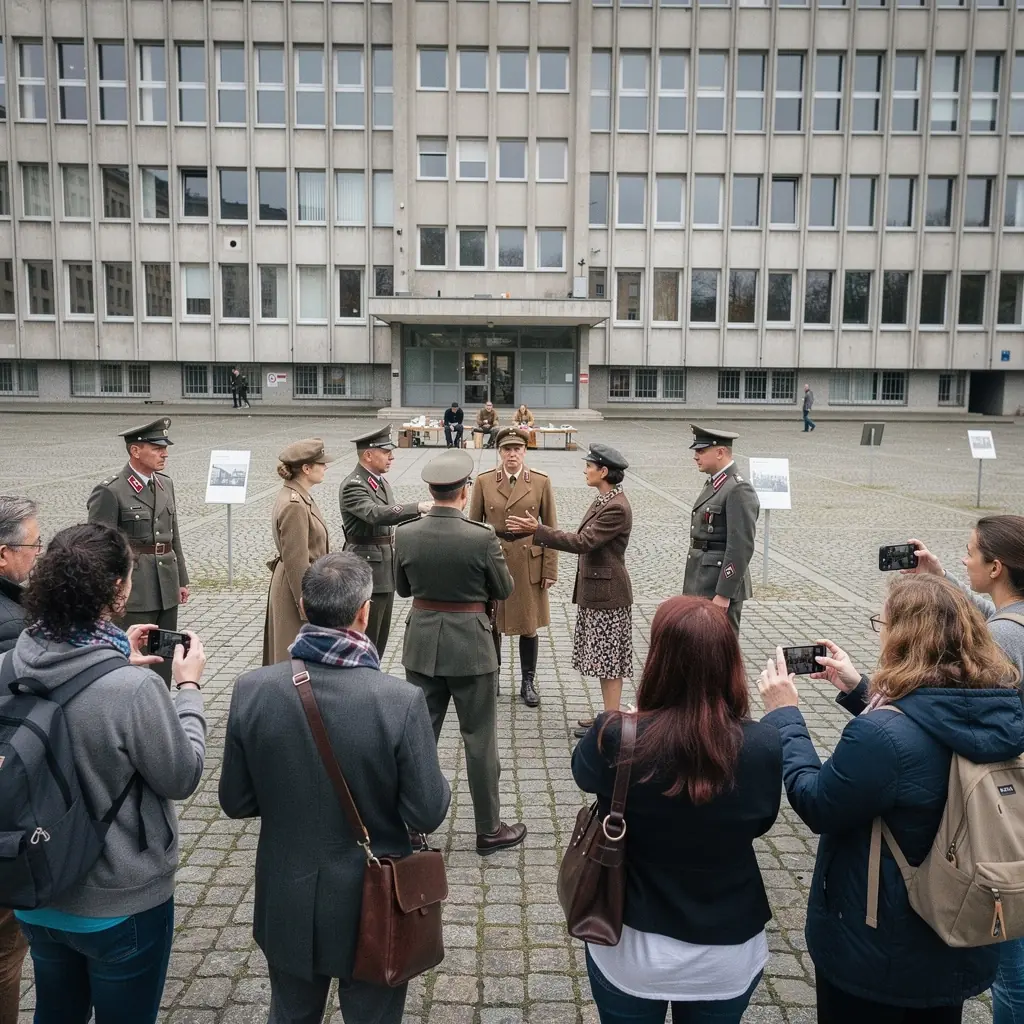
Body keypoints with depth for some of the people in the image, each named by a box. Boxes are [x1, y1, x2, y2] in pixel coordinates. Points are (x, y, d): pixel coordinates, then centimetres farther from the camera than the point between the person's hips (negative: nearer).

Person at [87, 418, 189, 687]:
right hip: (133, 592, -7)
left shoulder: (166, 484, 9)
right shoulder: (110, 491, -12)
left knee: (164, 659, 15)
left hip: (167, 589, 7)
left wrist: (182, 580, 14)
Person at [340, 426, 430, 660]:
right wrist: (418, 507, -42)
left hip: (386, 570, 9)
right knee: (365, 640, -1)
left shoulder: (380, 481, 12)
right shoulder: (352, 486, -17)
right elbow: (377, 514, -34)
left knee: (380, 637, 17)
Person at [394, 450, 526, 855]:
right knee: (479, 738, 9)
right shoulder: (482, 537, -18)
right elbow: (504, 590, -5)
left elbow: (402, 587, 6)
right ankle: (488, 829, 22)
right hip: (470, 644, -3)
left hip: (422, 643, 4)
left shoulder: (405, 535, -8)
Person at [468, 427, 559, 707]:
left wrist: (550, 570, -3)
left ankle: (528, 683, 22)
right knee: (490, 624, 9)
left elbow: (551, 529, 1)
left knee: (529, 625, 7)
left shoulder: (541, 482, -2)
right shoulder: (484, 481, -1)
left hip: (529, 562, 0)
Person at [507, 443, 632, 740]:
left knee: (609, 661, 0)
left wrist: (537, 530, -24)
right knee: (605, 660, 16)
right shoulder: (604, 501, 10)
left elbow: (583, 541, -25)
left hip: (606, 593, -10)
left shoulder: (616, 508, -21)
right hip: (594, 590, 10)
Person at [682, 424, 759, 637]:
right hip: (702, 586, 9)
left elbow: (741, 548, -21)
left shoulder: (739, 490, -17)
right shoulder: (714, 484, 13)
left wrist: (723, 594, -21)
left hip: (721, 587, -9)